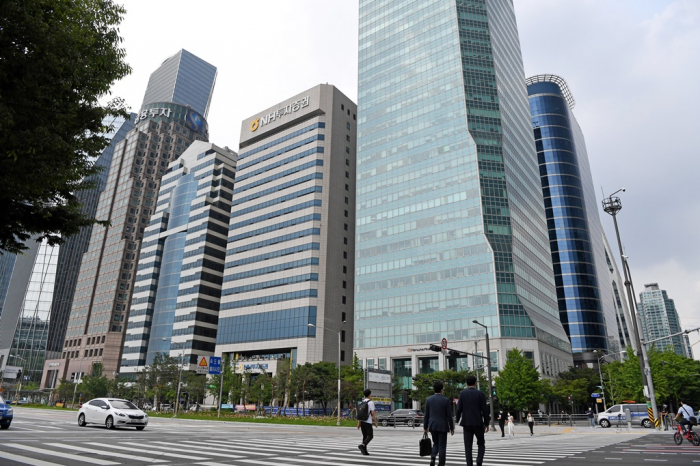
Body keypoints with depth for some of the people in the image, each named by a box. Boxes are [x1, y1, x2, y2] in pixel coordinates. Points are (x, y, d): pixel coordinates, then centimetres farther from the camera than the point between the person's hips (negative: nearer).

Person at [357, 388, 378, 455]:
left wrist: (358, 423, 13)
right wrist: (375, 422, -5)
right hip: (368, 422, -7)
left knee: (365, 436, 11)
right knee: (370, 436, 0)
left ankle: (364, 451, 6)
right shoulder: (371, 402, -11)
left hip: (362, 422, 7)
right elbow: (373, 413, -14)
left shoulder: (362, 402, 11)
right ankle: (362, 445, -19)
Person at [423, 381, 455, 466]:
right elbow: (449, 416, -7)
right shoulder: (446, 400, -8)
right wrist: (452, 428, 2)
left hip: (432, 426, 3)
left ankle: (433, 458, -5)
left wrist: (425, 427, 10)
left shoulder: (429, 399, 0)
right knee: (442, 446, 4)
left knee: (436, 444, 17)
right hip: (443, 426, -3)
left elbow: (426, 415, 3)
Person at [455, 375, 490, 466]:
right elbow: (484, 410, -5)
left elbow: (459, 409, -4)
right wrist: (486, 423, 4)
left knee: (468, 446, 5)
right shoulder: (480, 393, -4)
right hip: (478, 423, -1)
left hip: (466, 423, 1)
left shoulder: (462, 393, -1)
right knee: (481, 444, 15)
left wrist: (457, 420, 9)